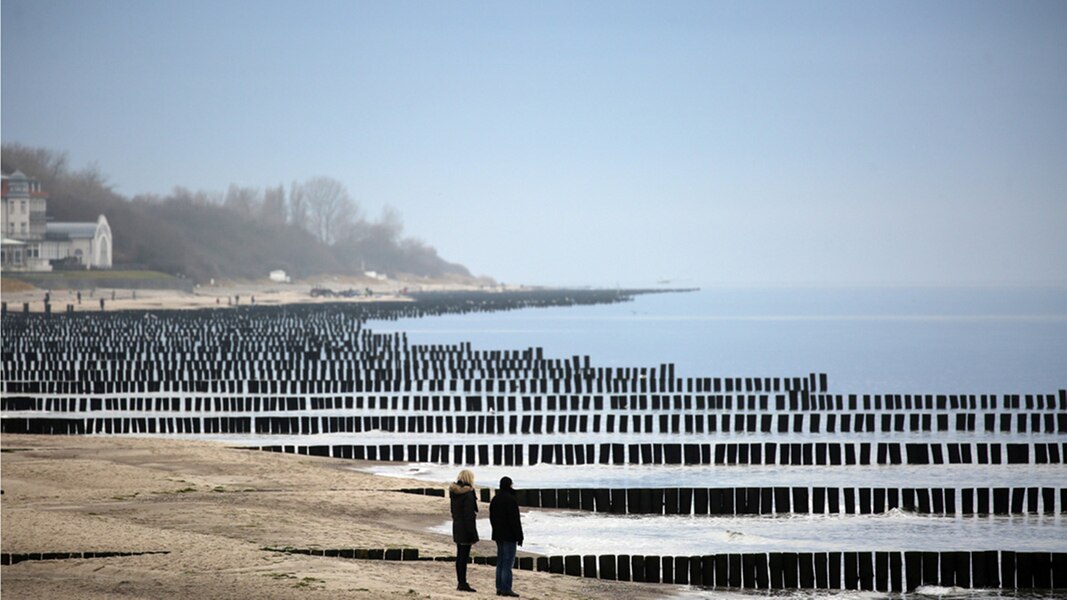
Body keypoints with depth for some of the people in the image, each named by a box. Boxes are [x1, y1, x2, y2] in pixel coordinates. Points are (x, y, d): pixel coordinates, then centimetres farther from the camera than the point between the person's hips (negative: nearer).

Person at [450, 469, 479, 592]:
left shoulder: (454, 493, 9)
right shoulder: (468, 494, -17)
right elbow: (469, 514, -19)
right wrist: (472, 532, -17)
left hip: (457, 527, 9)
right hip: (465, 528, -9)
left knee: (460, 556, 14)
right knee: (464, 556, -5)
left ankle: (460, 582, 20)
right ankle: (462, 583, -4)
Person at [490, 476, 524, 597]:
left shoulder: (495, 500, 11)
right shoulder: (511, 500, -16)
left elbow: (492, 518, 17)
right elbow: (515, 520, -18)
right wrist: (519, 536, -13)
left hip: (498, 535, 8)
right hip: (509, 536, -8)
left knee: (500, 562, 13)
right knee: (508, 562, -6)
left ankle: (499, 588, 14)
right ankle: (506, 589, -8)